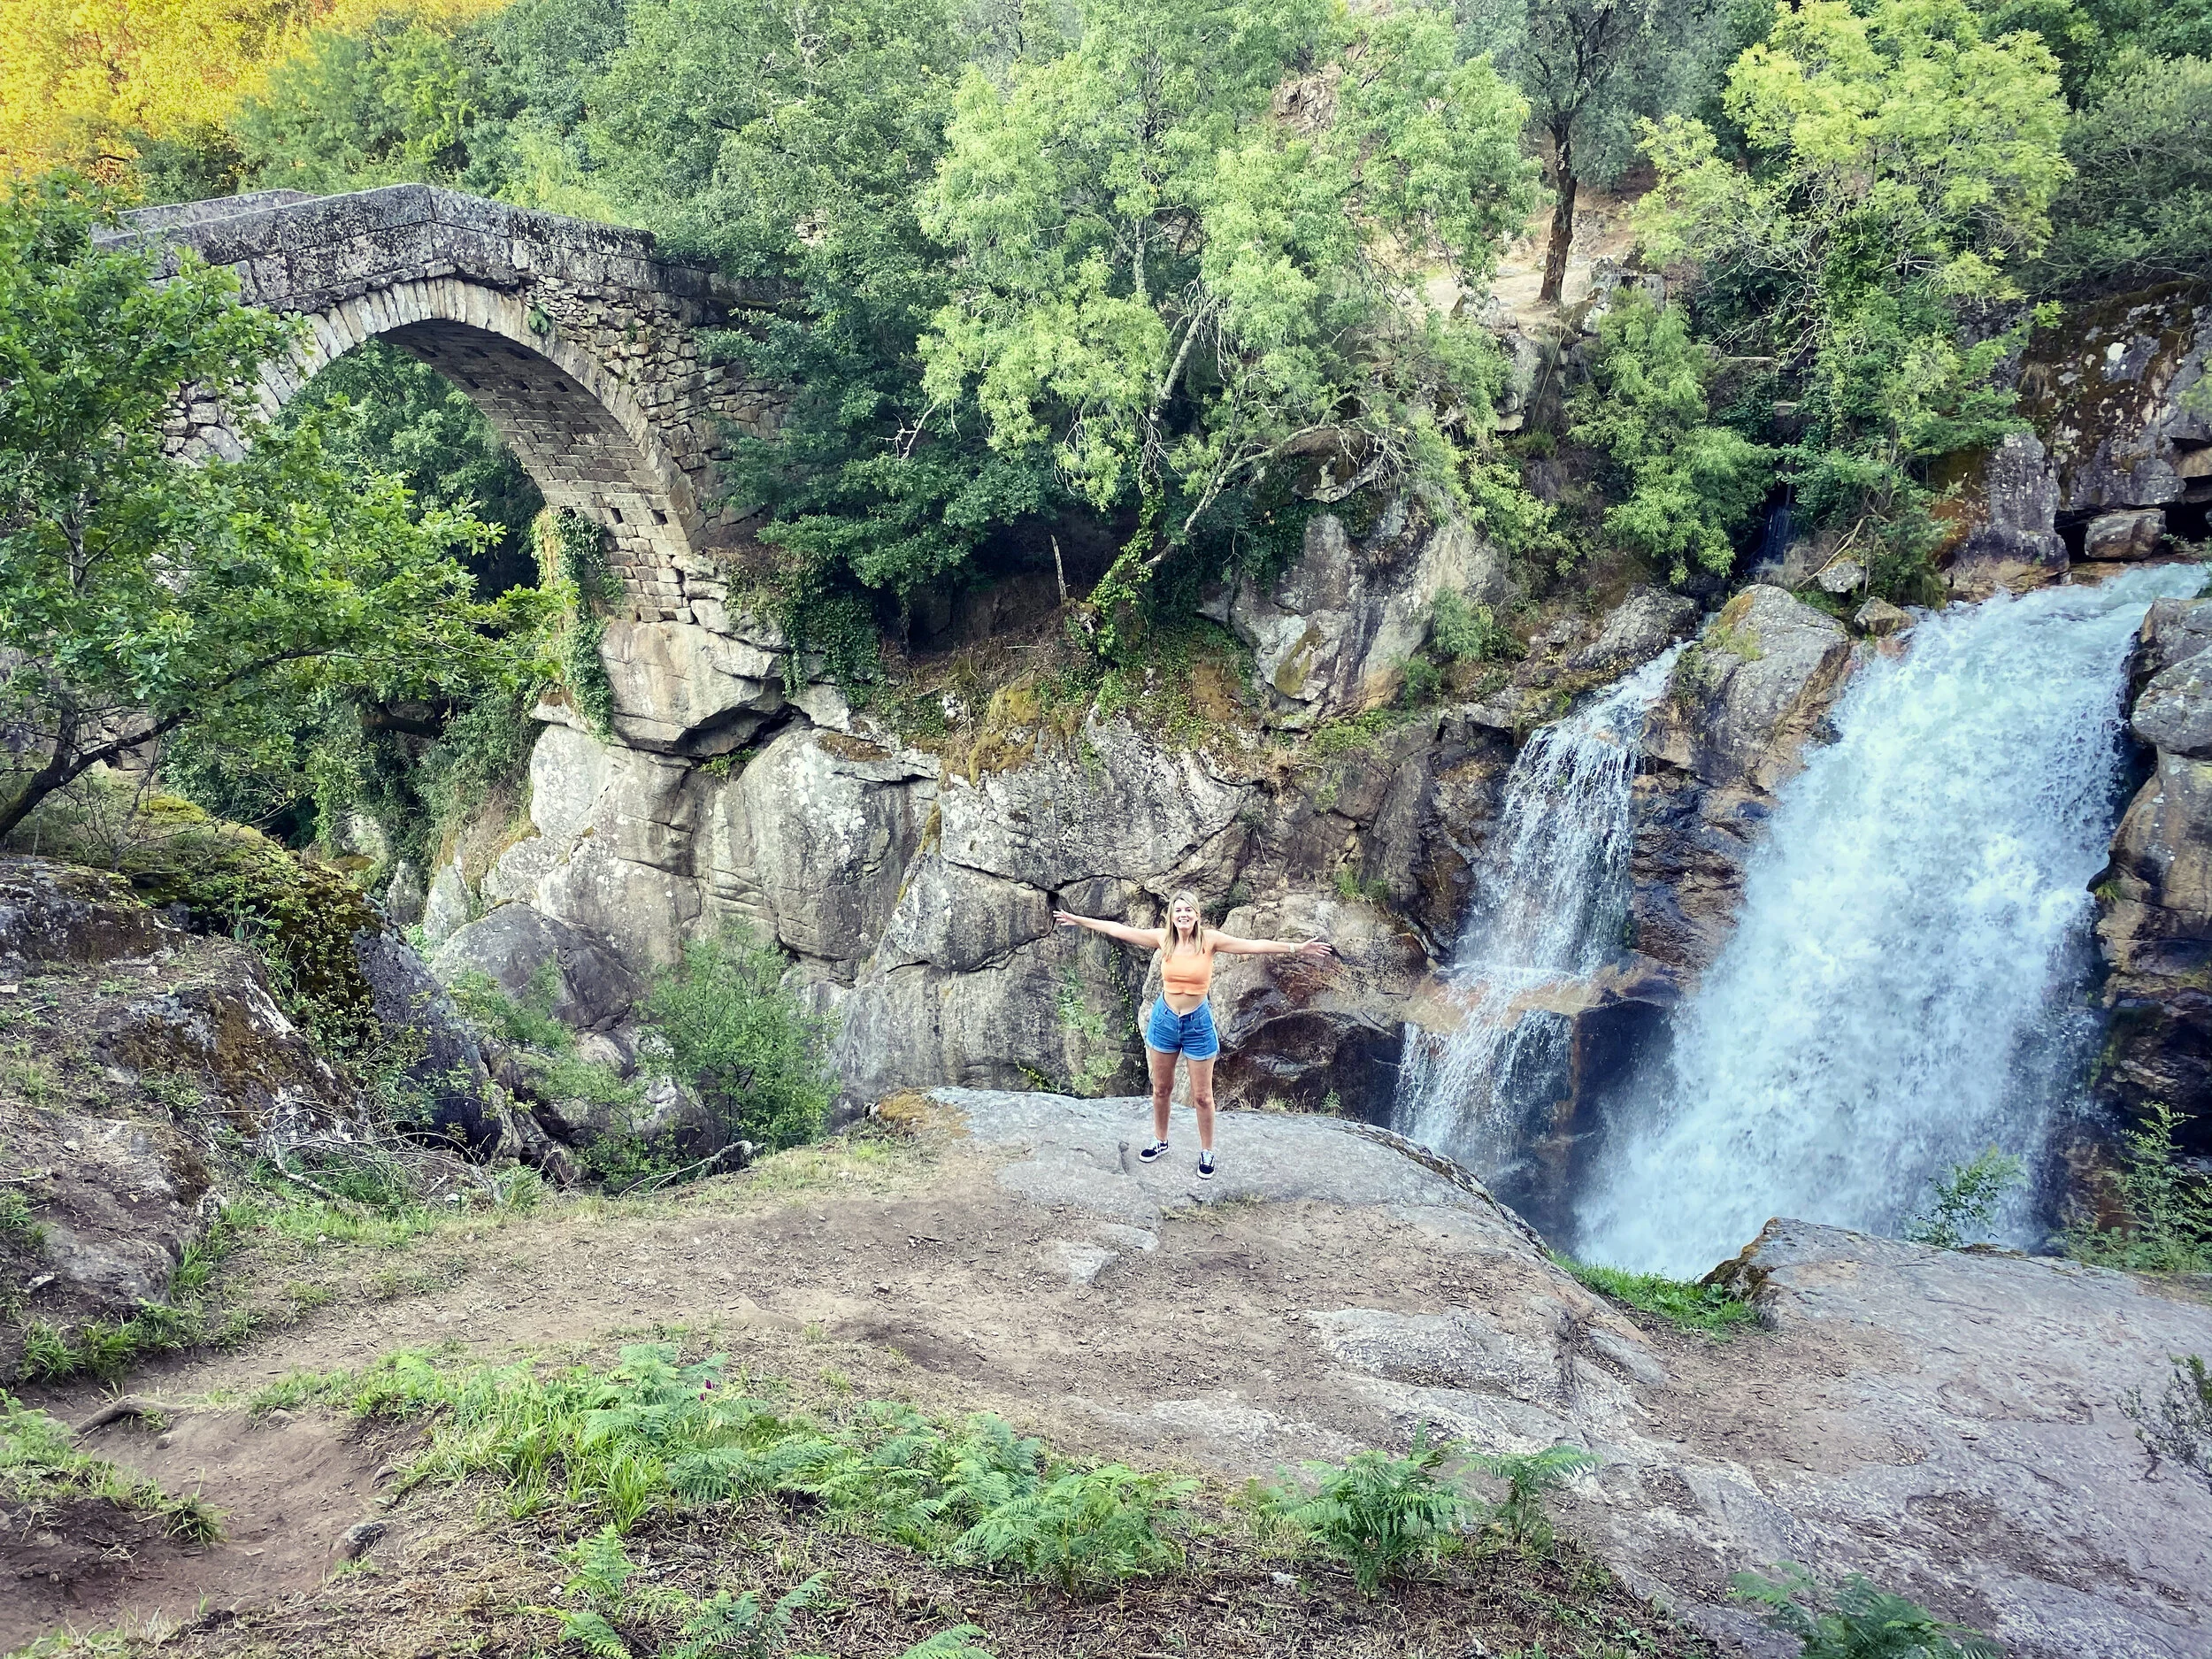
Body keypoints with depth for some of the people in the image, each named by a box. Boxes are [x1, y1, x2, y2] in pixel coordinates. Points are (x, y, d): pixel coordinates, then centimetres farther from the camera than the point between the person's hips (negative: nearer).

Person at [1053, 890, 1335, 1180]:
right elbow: (1118, 930, -2)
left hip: (1198, 1024, -2)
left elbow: (1254, 945, -21)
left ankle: (1207, 1153, 26)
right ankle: (1160, 1142, 39)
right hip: (1164, 1020, 2)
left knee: (1202, 1096, 7)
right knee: (1161, 1089, 18)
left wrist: (1297, 948, -29)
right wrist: (1077, 920, 0)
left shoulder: (1209, 939, -14)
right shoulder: (1163, 938, -8)